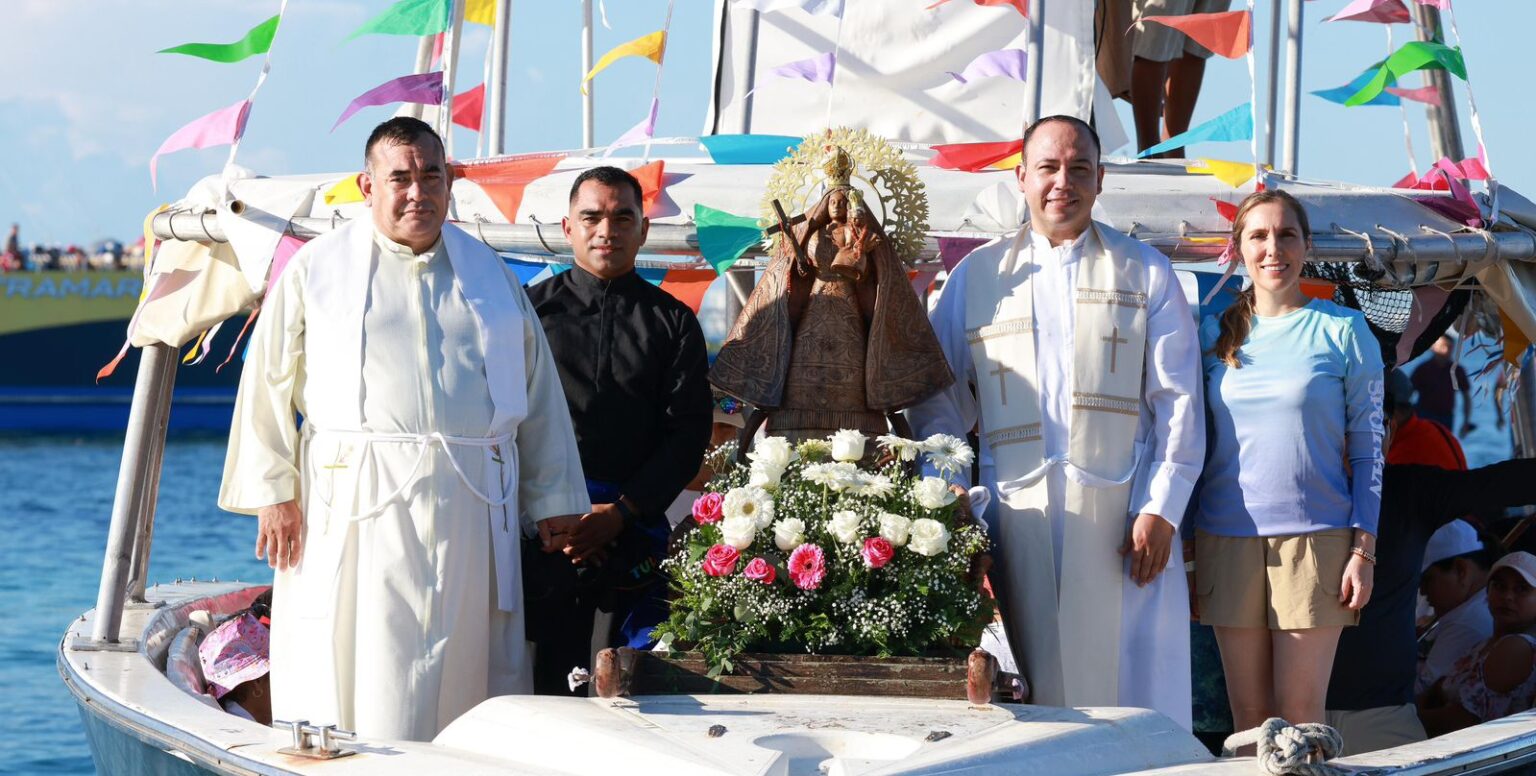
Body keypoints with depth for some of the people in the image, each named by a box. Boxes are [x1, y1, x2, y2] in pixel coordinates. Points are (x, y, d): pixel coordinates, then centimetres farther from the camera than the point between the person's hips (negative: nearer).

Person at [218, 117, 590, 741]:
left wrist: (553, 503, 11)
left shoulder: (489, 274, 15)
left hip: (472, 506, 3)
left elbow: (537, 391, 16)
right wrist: (273, 494, -3)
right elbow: (269, 384, 6)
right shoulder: (317, 268, 8)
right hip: (360, 508, -2)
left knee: (467, 678, 0)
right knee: (359, 677, -7)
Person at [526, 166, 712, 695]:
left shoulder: (672, 321, 12)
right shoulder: (535, 308, 10)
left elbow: (689, 432, 5)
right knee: (555, 673, -3)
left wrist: (619, 512, -7)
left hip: (636, 525, 0)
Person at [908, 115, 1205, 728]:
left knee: (1124, 680, -5)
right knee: (1026, 693, -3)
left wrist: (1161, 510, -5)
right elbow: (939, 402, 14)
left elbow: (1179, 403, 5)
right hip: (1015, 512, 1)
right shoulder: (977, 276, 15)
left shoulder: (1145, 274, 11)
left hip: (1119, 511, -1)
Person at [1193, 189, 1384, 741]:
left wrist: (1364, 550, -6)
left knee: (1300, 715, -3)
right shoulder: (1214, 333, 10)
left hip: (1316, 539, -3)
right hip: (1228, 538, 3)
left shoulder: (1343, 330, 2)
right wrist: (1186, 547, 8)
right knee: (1248, 715, 5)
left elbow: (1367, 449, 1)